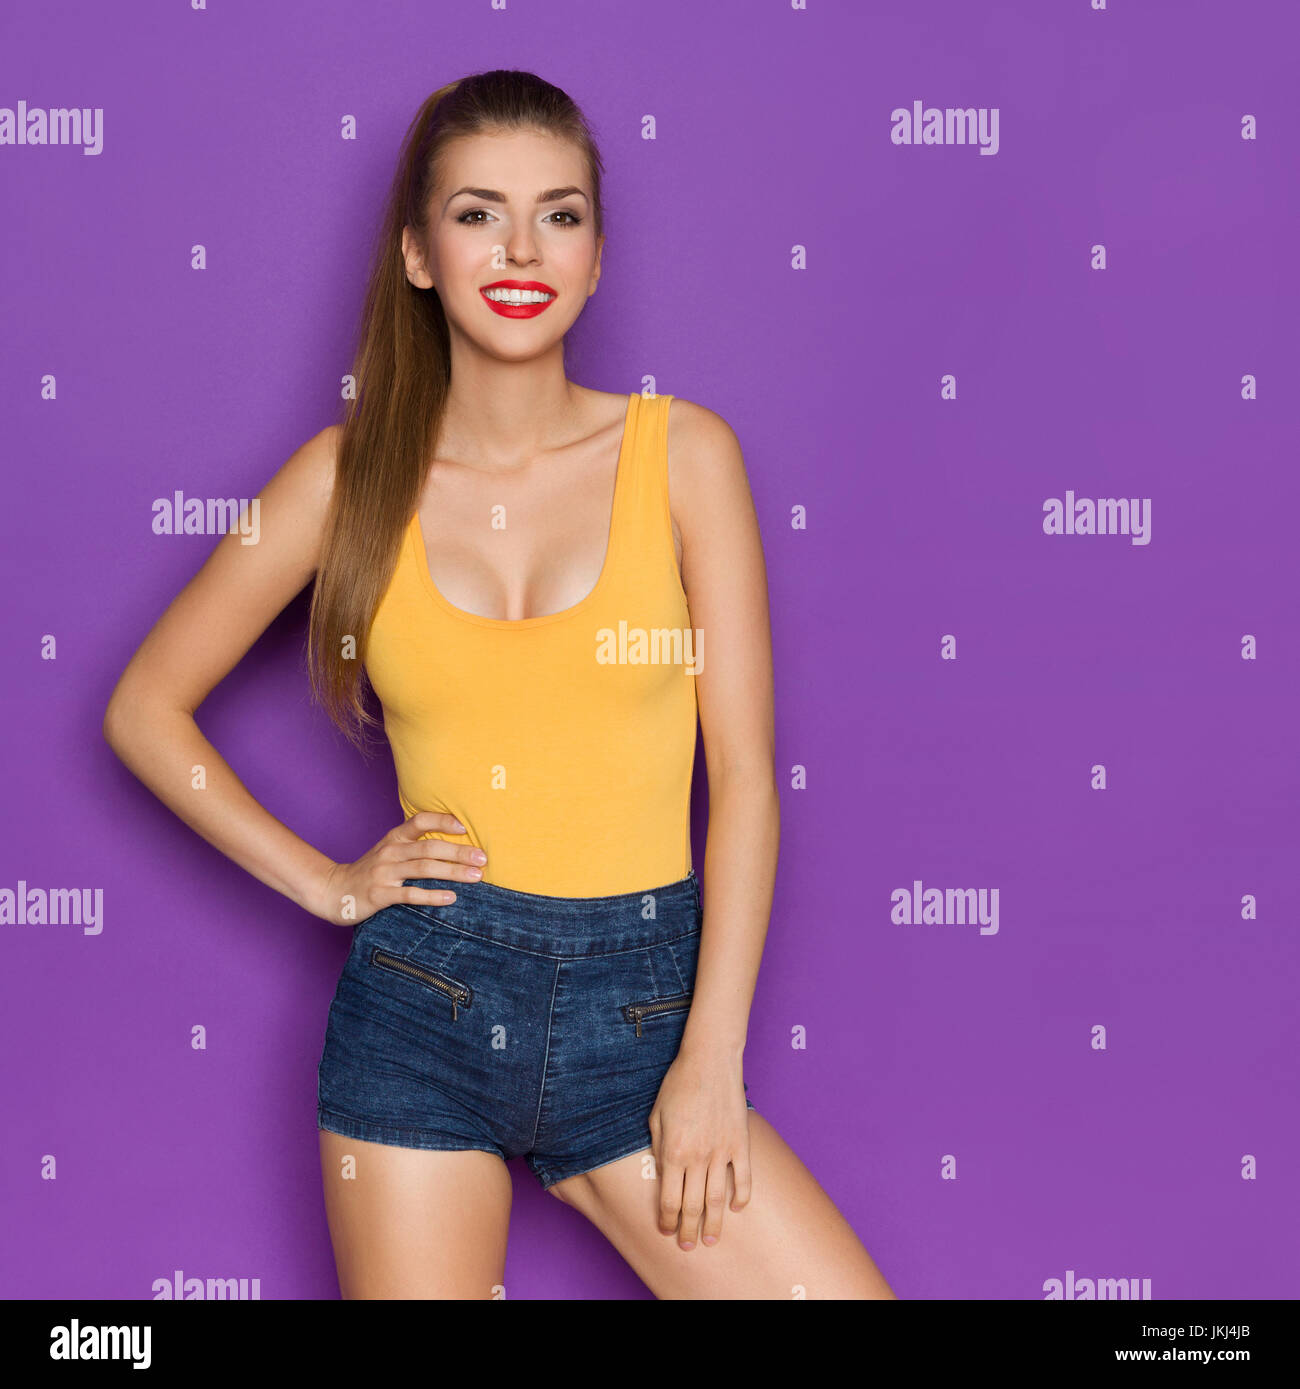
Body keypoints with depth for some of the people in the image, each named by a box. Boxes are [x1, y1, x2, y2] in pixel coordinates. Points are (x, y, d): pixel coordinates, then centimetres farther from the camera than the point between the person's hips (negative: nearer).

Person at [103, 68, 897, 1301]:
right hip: (423, 1008, 0)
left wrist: (712, 1063, -7)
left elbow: (743, 776, -3)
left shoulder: (681, 453, -1)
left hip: (640, 1010, 0)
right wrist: (324, 883, 1)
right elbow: (146, 707, 9)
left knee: (846, 1289, -6)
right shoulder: (354, 473, 0)